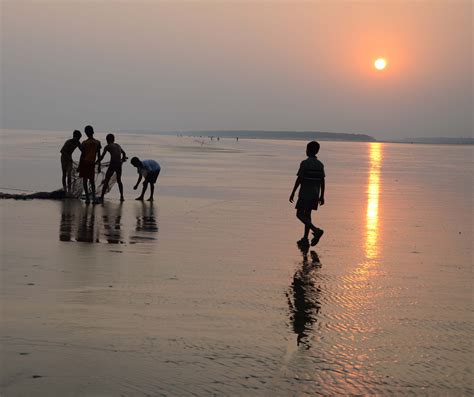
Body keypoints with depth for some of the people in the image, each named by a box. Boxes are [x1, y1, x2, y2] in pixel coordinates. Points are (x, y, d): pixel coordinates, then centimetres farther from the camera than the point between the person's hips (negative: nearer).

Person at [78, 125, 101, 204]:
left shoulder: (84, 143, -8)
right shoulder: (97, 143, 1)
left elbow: (82, 154, -7)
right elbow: (98, 155, 4)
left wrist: (79, 166, -1)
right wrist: (99, 165, 12)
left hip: (84, 162, -3)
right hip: (92, 163, 3)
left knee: (85, 181, 4)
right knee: (92, 181, 13)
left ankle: (87, 198, -1)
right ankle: (94, 198, 2)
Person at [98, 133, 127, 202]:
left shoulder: (107, 146, 1)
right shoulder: (118, 146, 19)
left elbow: (102, 156, -4)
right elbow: (124, 153, 36)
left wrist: (98, 161, 10)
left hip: (112, 164, -5)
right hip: (119, 165, 5)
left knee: (106, 181, 0)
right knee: (119, 180, 22)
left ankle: (102, 197, -6)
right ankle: (122, 197, 19)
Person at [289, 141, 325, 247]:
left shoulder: (305, 163, -12)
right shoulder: (320, 165, 7)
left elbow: (299, 179, -14)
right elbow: (322, 182, 7)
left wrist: (293, 193, -7)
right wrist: (322, 196, 14)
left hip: (305, 194, -6)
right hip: (315, 195, 6)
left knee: (300, 214, -2)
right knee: (307, 214, 13)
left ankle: (316, 230, -20)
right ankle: (305, 239, 11)